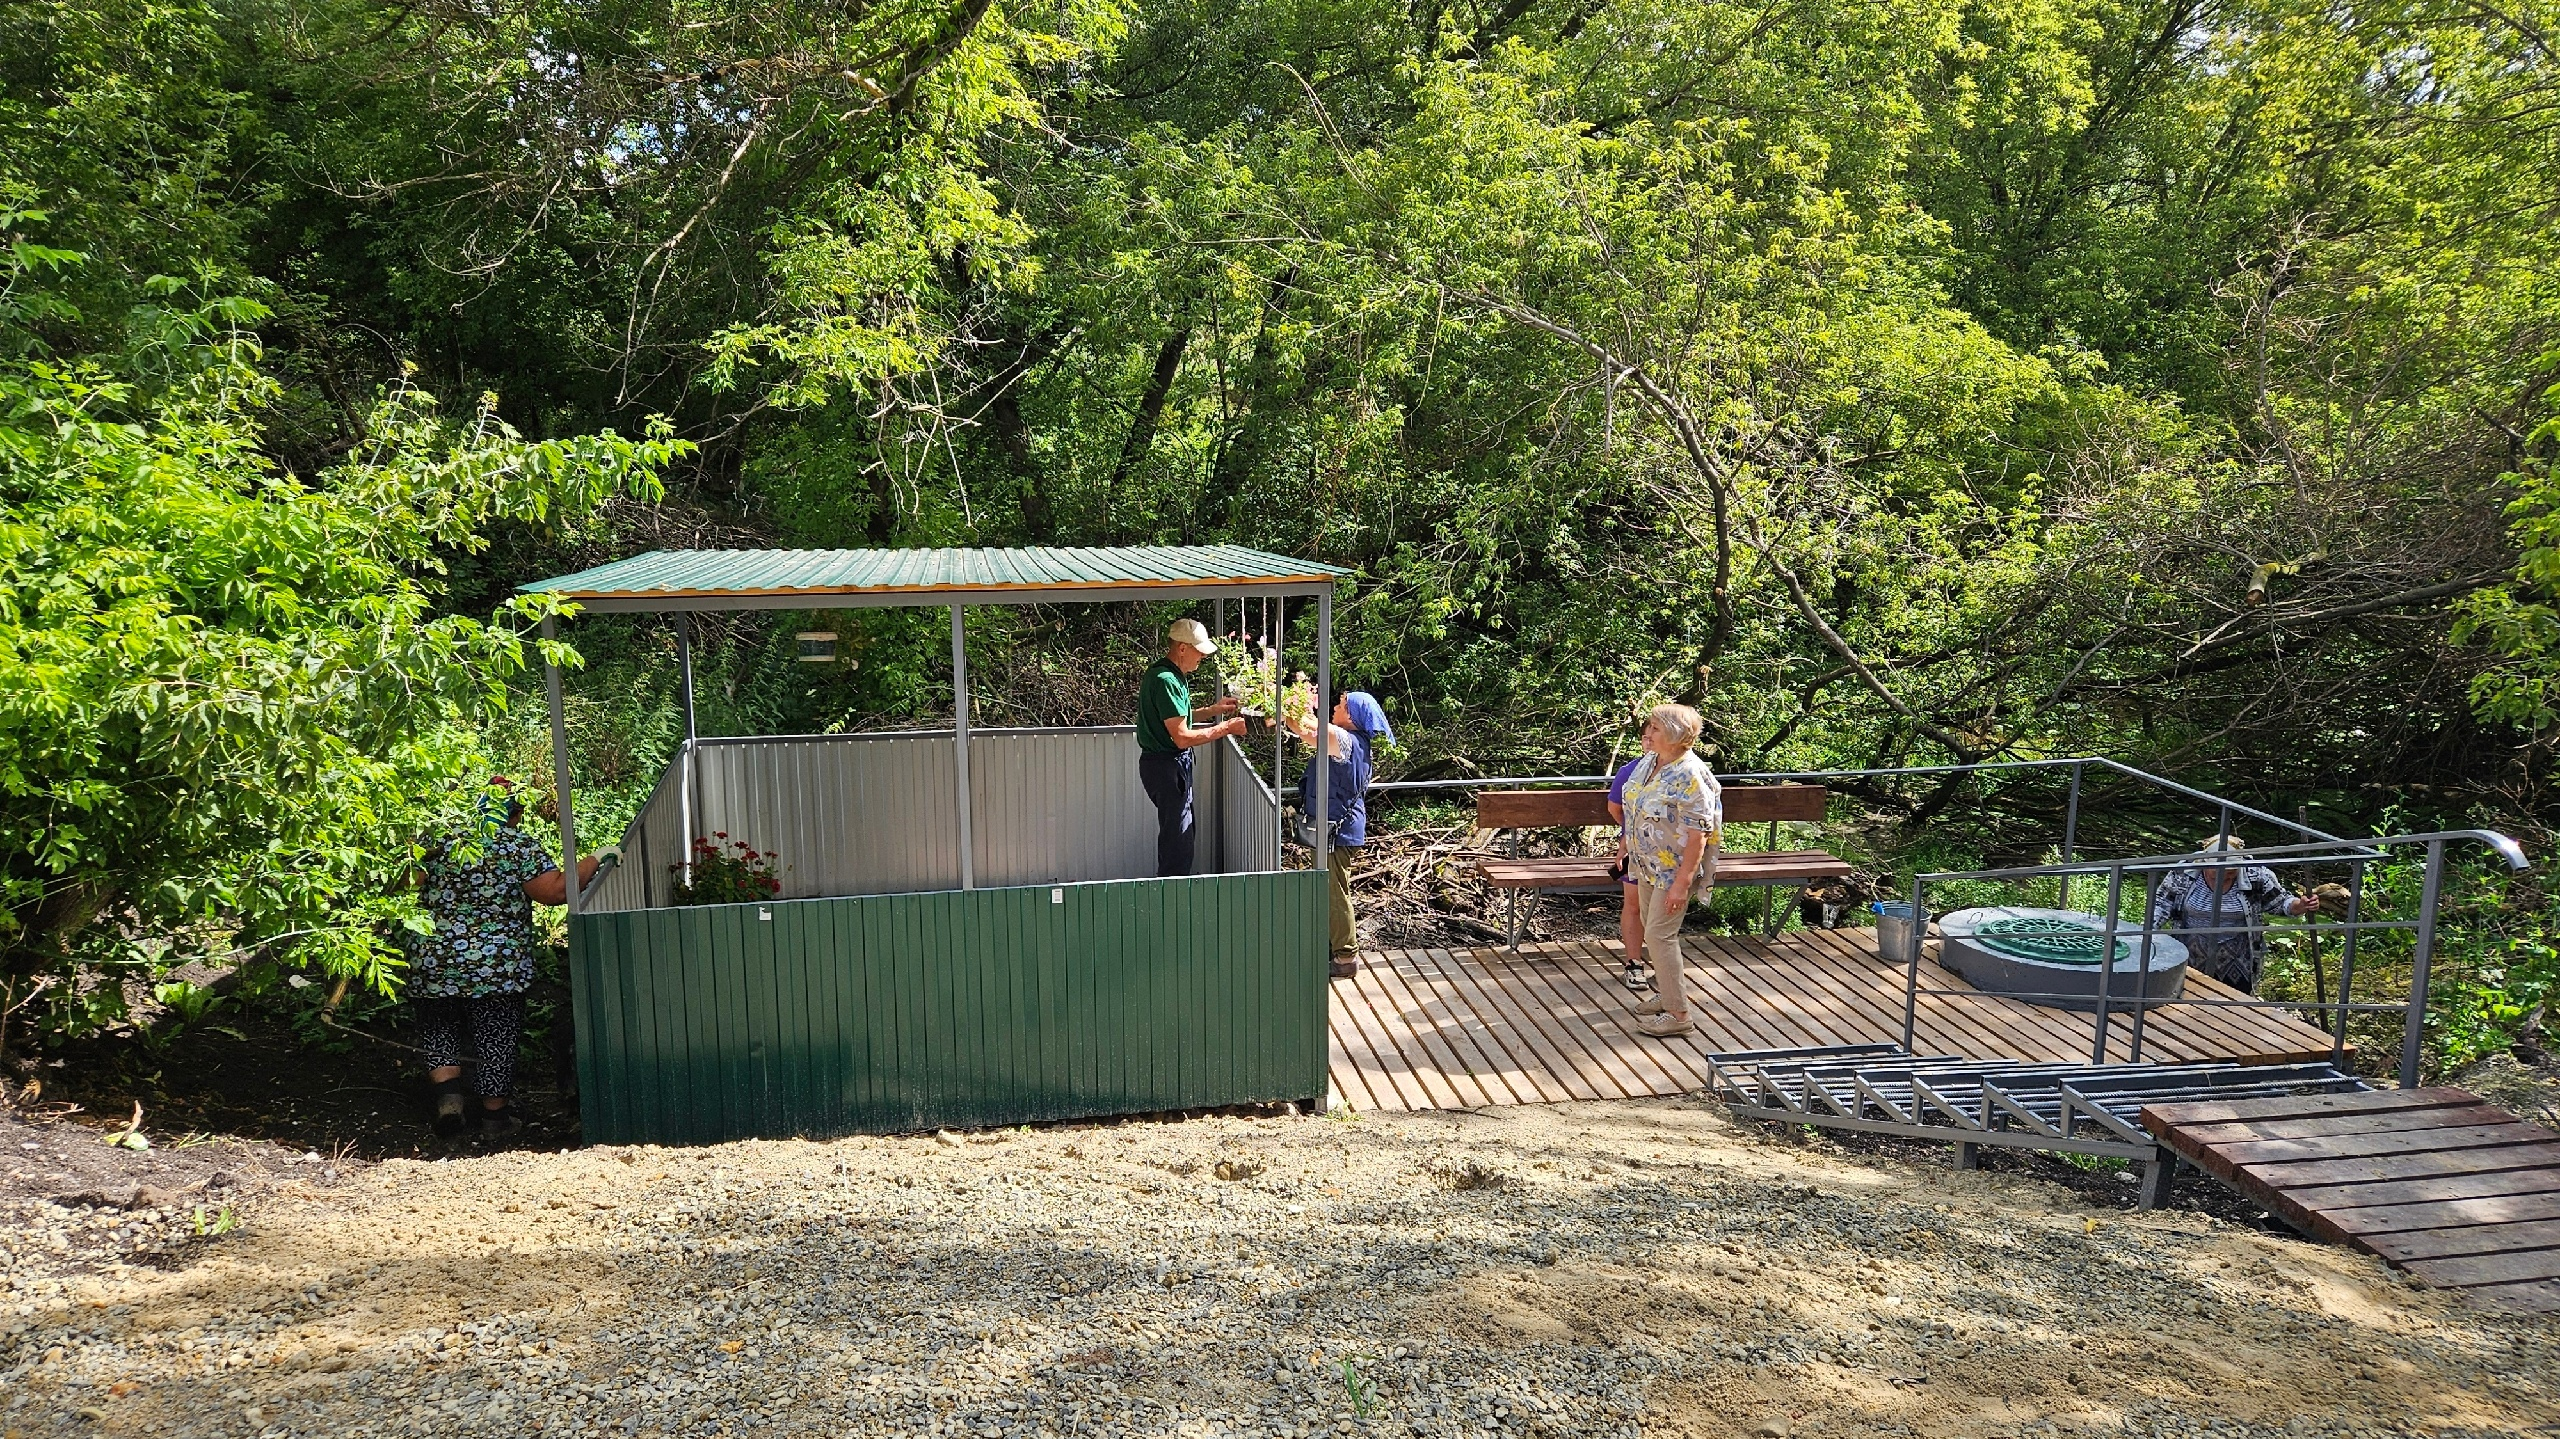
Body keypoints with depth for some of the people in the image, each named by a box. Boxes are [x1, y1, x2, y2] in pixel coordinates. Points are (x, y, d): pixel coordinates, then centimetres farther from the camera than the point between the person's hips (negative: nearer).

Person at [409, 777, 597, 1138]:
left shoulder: (440, 842, 5)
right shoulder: (520, 845, -6)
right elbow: (556, 892, -13)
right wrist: (593, 861, -4)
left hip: (431, 960, 3)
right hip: (497, 963, -2)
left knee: (438, 1031, 19)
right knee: (496, 1037, 10)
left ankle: (447, 1092, -1)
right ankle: (495, 1115, 17)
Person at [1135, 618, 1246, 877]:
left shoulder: (1170, 675, 12)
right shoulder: (1166, 681, -22)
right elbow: (1182, 737, -24)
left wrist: (1213, 710, 14)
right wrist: (1226, 728, -17)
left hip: (1170, 764, 11)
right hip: (1167, 766, -11)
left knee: (1185, 834, 18)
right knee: (1177, 842, -6)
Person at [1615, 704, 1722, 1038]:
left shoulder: (1690, 777, -26)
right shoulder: (1650, 761, 1)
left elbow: (1698, 835, -27)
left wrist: (1681, 883, -27)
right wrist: (1628, 840, 25)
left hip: (1673, 869, -9)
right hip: (1647, 862, 9)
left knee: (1659, 934, -6)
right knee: (1653, 927, 18)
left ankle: (1677, 1014, 4)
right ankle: (1667, 993, 35)